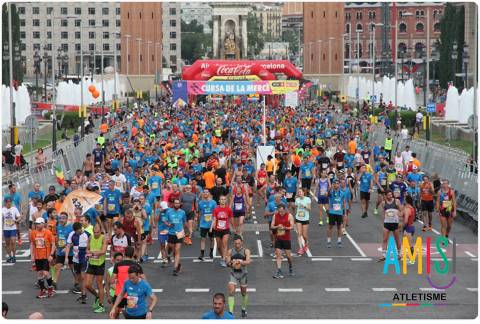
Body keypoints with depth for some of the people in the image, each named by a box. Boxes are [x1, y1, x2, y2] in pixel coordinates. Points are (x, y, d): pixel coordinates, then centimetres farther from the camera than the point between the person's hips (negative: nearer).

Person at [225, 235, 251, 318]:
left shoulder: (246, 251, -10)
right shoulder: (230, 251, -3)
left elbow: (248, 261, -25)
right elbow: (228, 263, -1)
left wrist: (241, 262, -46)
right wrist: (231, 263, -24)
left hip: (243, 274, -1)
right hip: (233, 273, 1)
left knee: (244, 292, 12)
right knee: (231, 292, -13)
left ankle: (244, 309, 35)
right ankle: (231, 312, -14)